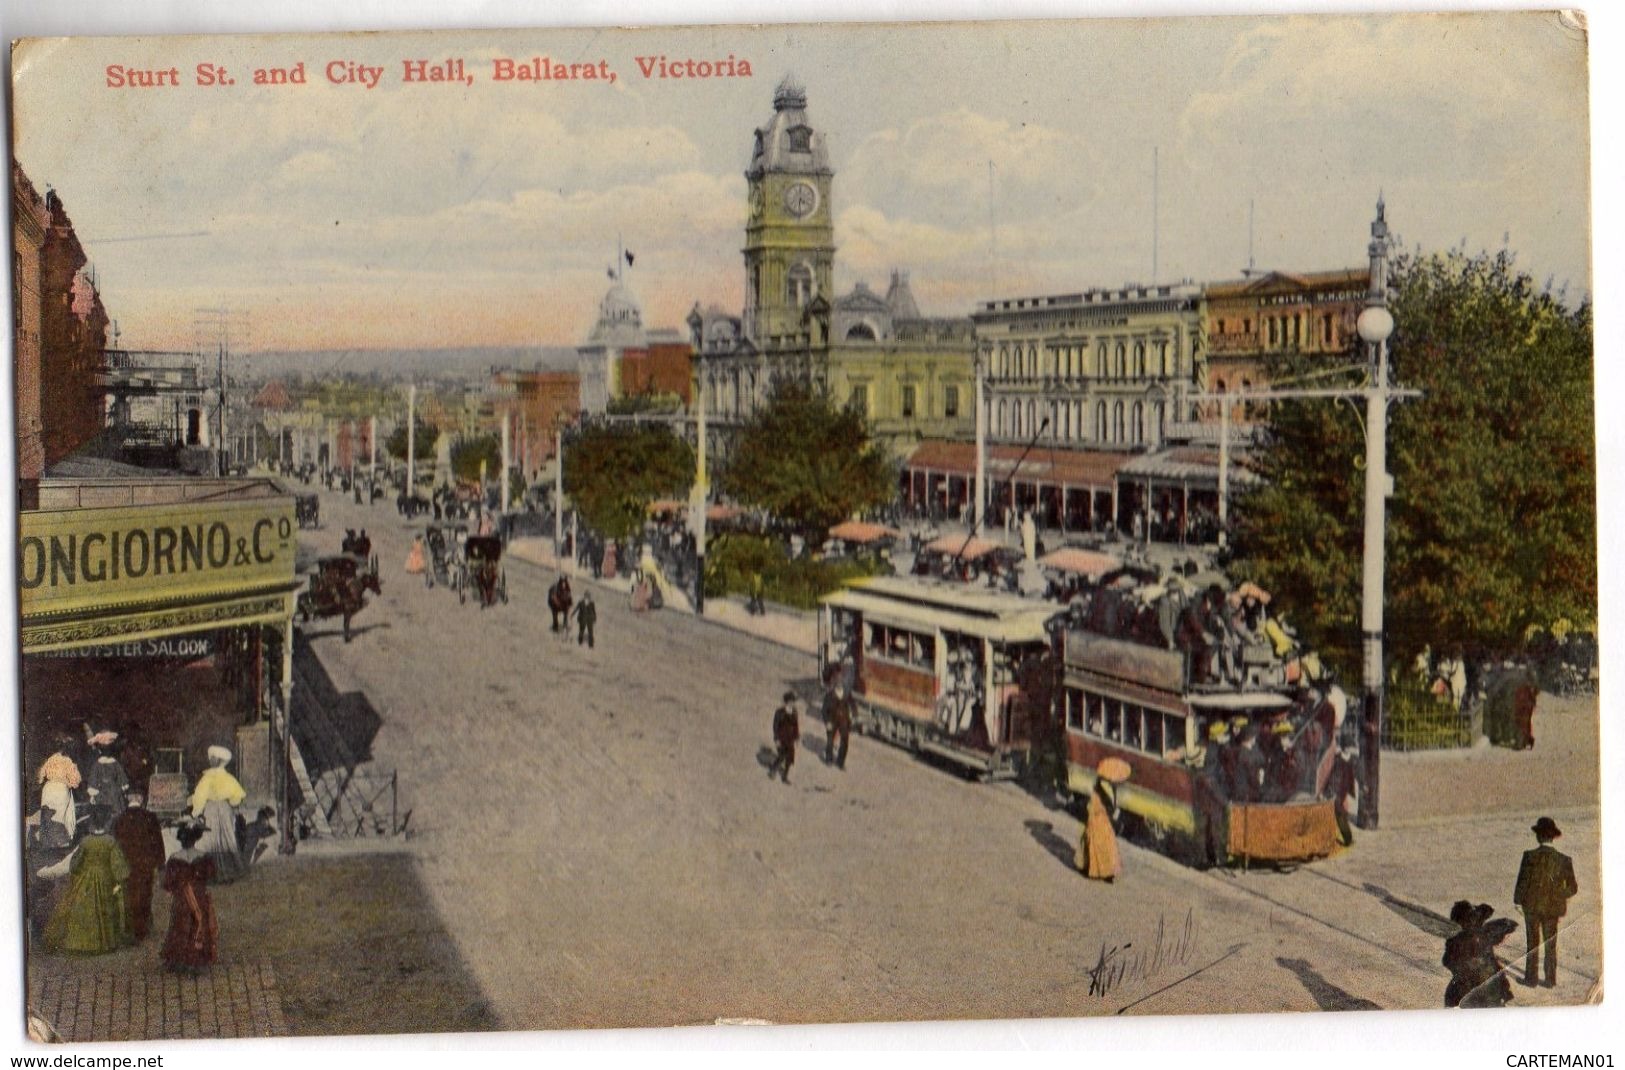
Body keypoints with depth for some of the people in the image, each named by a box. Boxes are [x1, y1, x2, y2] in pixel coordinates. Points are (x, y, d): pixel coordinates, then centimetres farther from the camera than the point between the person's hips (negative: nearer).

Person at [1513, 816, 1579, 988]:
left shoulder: (1530, 856, -16)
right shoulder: (1564, 860, -9)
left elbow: (1522, 882, -14)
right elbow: (1572, 888, -5)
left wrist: (1518, 900, 1)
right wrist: (1560, 896, 13)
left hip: (1532, 905, -2)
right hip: (1553, 908, 2)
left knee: (1532, 943, 11)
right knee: (1550, 945, 15)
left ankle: (1530, 979, 17)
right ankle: (1550, 980, 20)